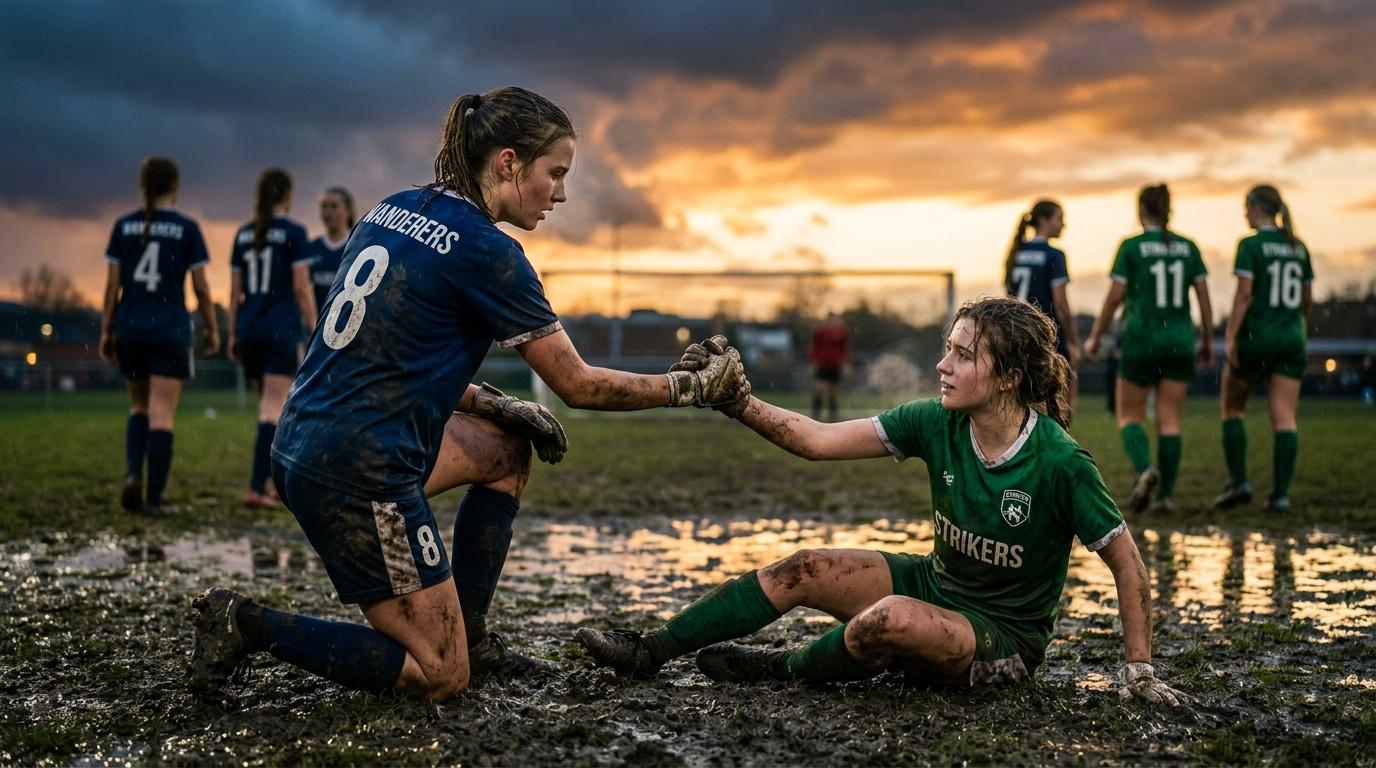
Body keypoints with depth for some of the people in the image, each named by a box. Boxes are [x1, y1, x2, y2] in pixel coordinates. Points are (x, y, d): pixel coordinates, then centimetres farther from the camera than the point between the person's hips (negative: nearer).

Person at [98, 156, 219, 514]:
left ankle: (132, 474, -2)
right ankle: (154, 498, -1)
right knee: (162, 415, -1)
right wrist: (212, 329, 8)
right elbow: (200, 286, -3)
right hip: (170, 327, -3)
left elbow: (112, 284, 3)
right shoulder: (187, 227, -3)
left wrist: (106, 331, 9)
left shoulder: (124, 226, 4)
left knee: (140, 407, 19)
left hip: (130, 325, 3)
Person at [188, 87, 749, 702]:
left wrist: (496, 405, 15)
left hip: (301, 445, 9)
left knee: (509, 448, 25)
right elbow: (578, 386, -8)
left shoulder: (395, 209, 10)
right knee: (441, 677, 3)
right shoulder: (487, 251, -14)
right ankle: (250, 626, -2)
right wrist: (694, 387, 3)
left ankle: (467, 637, 26)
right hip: (360, 477, -9)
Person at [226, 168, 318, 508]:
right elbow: (302, 287, -11)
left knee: (269, 405, 18)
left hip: (249, 329, 6)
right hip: (282, 329, -6)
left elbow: (235, 291, 11)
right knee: (274, 410, -5)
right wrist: (313, 331, -5)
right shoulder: (293, 232, -6)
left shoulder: (244, 234, 10)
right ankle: (256, 488, -11)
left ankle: (266, 480, 21)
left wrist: (233, 334, 16)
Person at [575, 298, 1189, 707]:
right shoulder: (936, 424, -9)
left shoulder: (1060, 463, -24)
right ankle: (651, 650, -3)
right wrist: (737, 401, -22)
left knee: (890, 620, -34)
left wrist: (1139, 671, -13)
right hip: (937, 583, 6)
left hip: (1006, 636, -6)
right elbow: (819, 442, -11)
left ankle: (781, 669, -3)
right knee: (804, 570, -9)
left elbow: (1127, 565, -14)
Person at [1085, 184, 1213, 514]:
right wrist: (1207, 342, 13)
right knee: (1169, 420, 7)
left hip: (1141, 339, -3)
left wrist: (1095, 336, 4)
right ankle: (1166, 494, 2)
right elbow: (1204, 296, 5)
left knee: (1129, 415, 8)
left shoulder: (1131, 246, -5)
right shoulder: (1188, 247, 6)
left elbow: (1115, 296, -7)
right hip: (1179, 339, 3)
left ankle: (1145, 469, -19)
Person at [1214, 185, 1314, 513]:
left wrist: (1230, 338, -16)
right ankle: (1281, 493, -4)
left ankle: (1239, 482, 5)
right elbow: (1308, 299, 15)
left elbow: (1244, 294, -15)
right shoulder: (1299, 248, 10)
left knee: (1231, 407, 12)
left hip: (1255, 337, -4)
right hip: (1291, 340, 5)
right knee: (1284, 418, 0)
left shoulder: (1250, 245, -7)